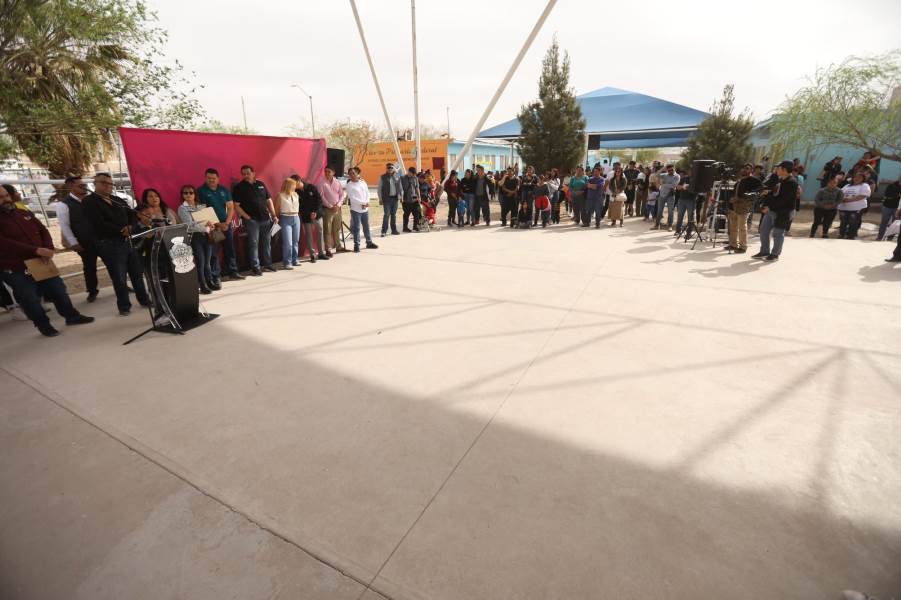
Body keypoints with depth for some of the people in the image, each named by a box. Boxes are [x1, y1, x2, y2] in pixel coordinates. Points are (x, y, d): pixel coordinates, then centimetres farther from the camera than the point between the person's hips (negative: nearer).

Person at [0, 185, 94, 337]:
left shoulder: (24, 214, 8)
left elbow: (42, 230, 8)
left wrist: (48, 249, -11)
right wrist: (36, 250, -30)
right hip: (15, 270, -5)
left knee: (58, 290, 13)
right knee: (30, 299, 5)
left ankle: (72, 316, 28)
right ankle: (44, 325, 19)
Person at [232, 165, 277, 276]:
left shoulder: (261, 184, 11)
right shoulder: (239, 187, -1)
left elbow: (269, 201, 14)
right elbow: (236, 205, -5)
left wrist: (274, 215, 6)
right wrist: (247, 217, -13)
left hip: (265, 218, 4)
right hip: (251, 220, -4)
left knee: (267, 242, 10)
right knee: (253, 243, -3)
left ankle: (267, 264, 21)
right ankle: (255, 267, 2)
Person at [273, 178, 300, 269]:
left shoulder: (296, 195, 8)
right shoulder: (281, 195, -6)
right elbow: (276, 209, -1)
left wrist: (297, 215, 12)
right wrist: (278, 219, 3)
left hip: (296, 218, 6)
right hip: (286, 219, -5)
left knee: (295, 241, 8)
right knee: (288, 242, -9)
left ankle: (294, 260, 17)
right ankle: (287, 263, -3)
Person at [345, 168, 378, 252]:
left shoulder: (363, 182, 7)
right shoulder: (349, 185, -7)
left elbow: (367, 193, 7)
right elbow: (352, 198, -13)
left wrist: (367, 202, -10)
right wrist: (363, 203, -17)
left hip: (365, 209, 5)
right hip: (355, 209, -4)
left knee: (366, 226, 14)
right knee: (356, 228, -2)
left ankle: (369, 242, 25)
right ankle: (356, 245, 4)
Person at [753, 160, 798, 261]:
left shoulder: (791, 182, -17)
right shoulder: (779, 180, 12)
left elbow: (784, 200, -24)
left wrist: (770, 207, -22)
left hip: (783, 213, -9)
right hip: (770, 210, 9)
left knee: (777, 234, 0)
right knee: (764, 230, 12)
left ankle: (775, 254, 11)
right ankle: (764, 251, 23)